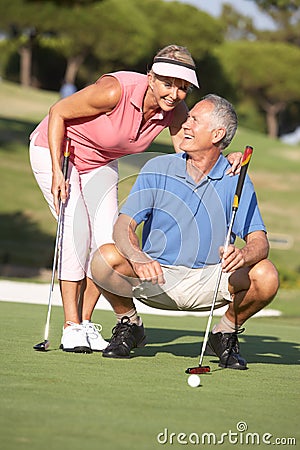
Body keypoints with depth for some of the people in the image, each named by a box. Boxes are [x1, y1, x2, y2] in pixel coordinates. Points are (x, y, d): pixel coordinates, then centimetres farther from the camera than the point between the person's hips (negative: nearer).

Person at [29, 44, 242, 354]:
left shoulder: (174, 109, -19)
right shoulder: (115, 91, -36)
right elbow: (58, 112, -25)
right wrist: (56, 171, -29)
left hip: (100, 163, 6)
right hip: (54, 148, -6)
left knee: (108, 238, -7)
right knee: (77, 231, -18)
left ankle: (86, 323, 6)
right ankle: (71, 327, -11)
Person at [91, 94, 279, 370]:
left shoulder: (235, 180, -3)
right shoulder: (158, 169, -3)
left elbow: (259, 241, -12)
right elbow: (124, 225, -11)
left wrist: (243, 255, -38)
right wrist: (137, 257, -34)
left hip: (209, 281, 0)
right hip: (155, 277, 0)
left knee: (266, 277, -27)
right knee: (105, 259, -29)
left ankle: (226, 333, 4)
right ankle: (129, 325, 2)